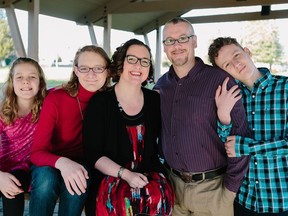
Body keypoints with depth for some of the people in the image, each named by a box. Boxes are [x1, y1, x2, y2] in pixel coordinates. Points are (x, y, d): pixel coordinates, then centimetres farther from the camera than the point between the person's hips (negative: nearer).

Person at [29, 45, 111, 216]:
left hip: (83, 164, 1)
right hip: (51, 164, 0)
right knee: (46, 179, -33)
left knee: (79, 181, -32)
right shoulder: (56, 98, -16)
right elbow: (37, 152, -19)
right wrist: (62, 163, -41)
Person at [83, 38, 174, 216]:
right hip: (112, 176, -2)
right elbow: (93, 154, -6)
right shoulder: (100, 102, -2)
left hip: (151, 175, 3)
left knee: (158, 198, -29)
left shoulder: (155, 100, 8)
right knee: (124, 201, -34)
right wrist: (125, 174, -16)